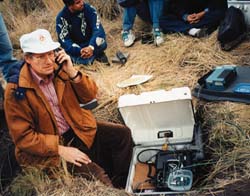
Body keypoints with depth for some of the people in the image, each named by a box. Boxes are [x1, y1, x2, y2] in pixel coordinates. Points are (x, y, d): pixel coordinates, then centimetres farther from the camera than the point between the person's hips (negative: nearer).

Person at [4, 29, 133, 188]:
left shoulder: (59, 70, -4)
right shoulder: (16, 91, -18)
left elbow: (89, 96, -1)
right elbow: (23, 137, -16)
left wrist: (72, 72, -19)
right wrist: (60, 149, -24)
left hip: (78, 129, 6)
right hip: (50, 146, -6)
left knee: (122, 133, -4)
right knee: (95, 174, -25)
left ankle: (121, 185, 9)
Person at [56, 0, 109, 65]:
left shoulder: (89, 8, -14)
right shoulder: (61, 18, -15)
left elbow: (98, 29, -22)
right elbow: (64, 41, -18)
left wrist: (91, 47, -41)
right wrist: (80, 51, -37)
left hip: (90, 44, 1)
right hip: (76, 49, -1)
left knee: (102, 43, -31)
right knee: (83, 61, -30)